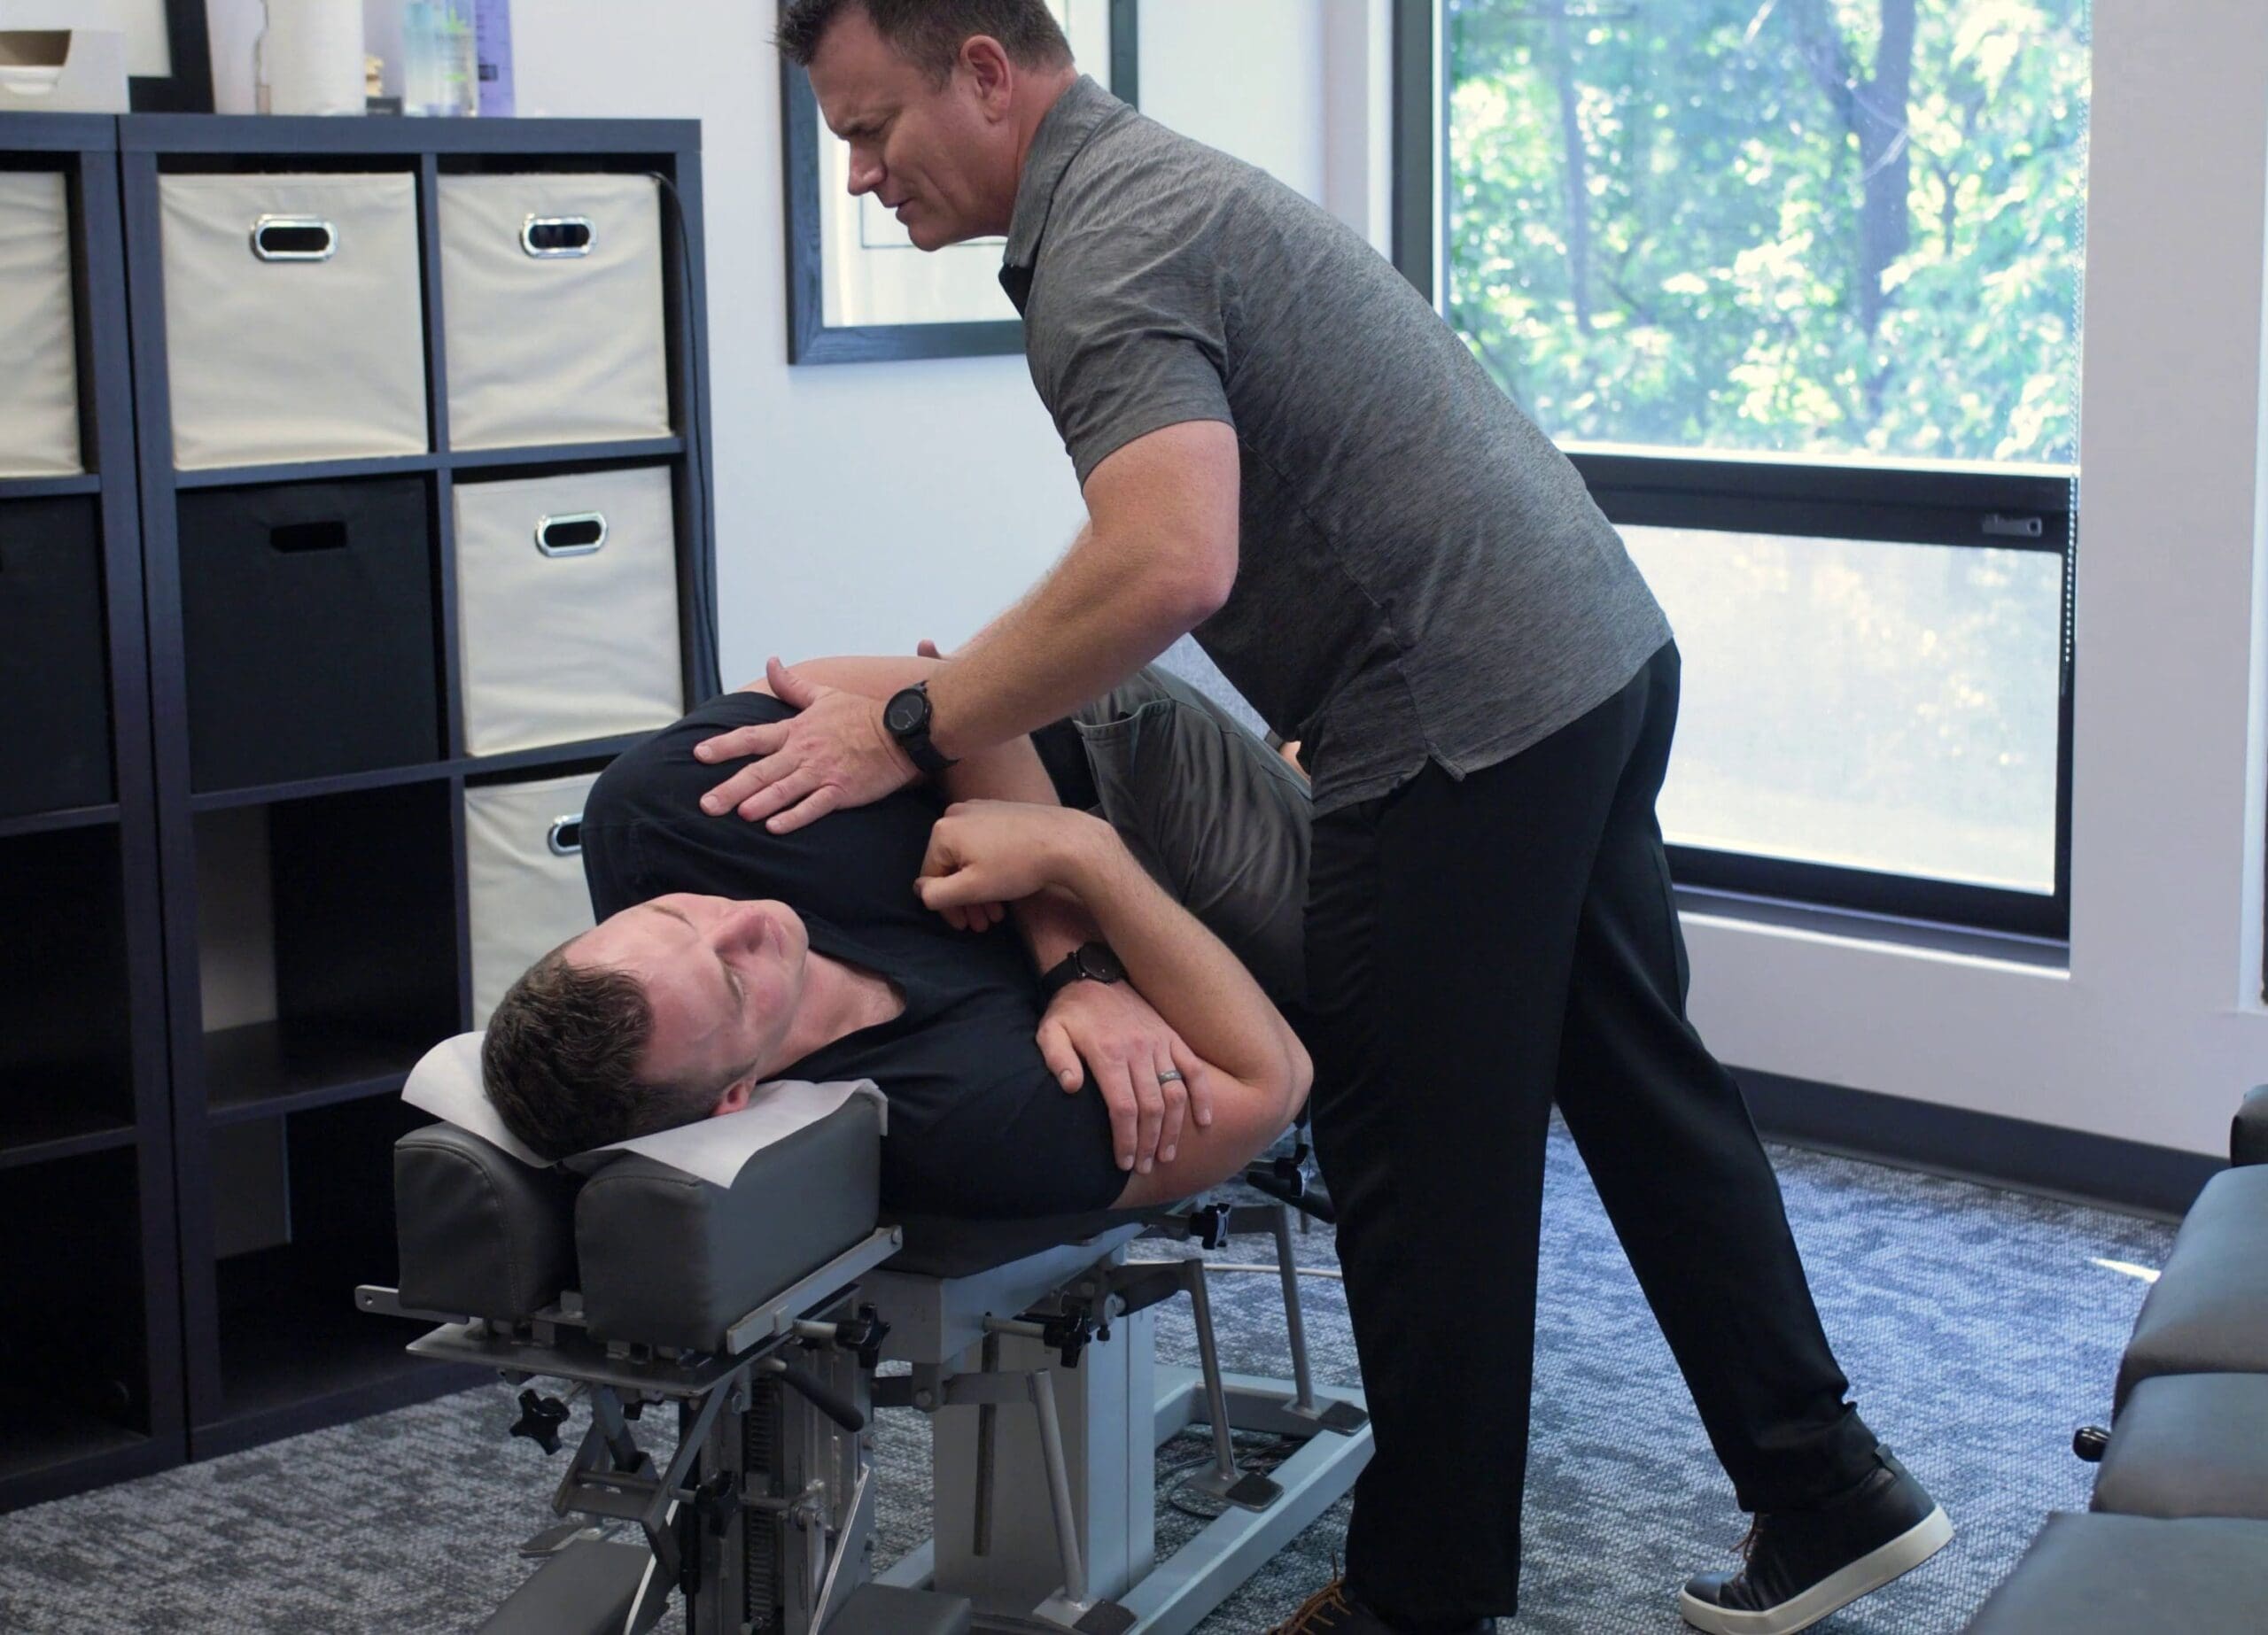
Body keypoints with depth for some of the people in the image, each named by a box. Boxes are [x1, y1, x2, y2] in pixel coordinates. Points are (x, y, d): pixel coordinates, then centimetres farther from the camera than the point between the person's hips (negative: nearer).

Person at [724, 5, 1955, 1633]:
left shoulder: (1105, 247, -16)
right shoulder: (1148, 179, 17)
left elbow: (1167, 566, -31)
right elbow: (1175, 555, 22)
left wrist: (909, 731, -23)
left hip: (1468, 724, -10)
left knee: (1424, 1169, 2)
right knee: (1644, 1087, 18)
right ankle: (1826, 1487, 28)